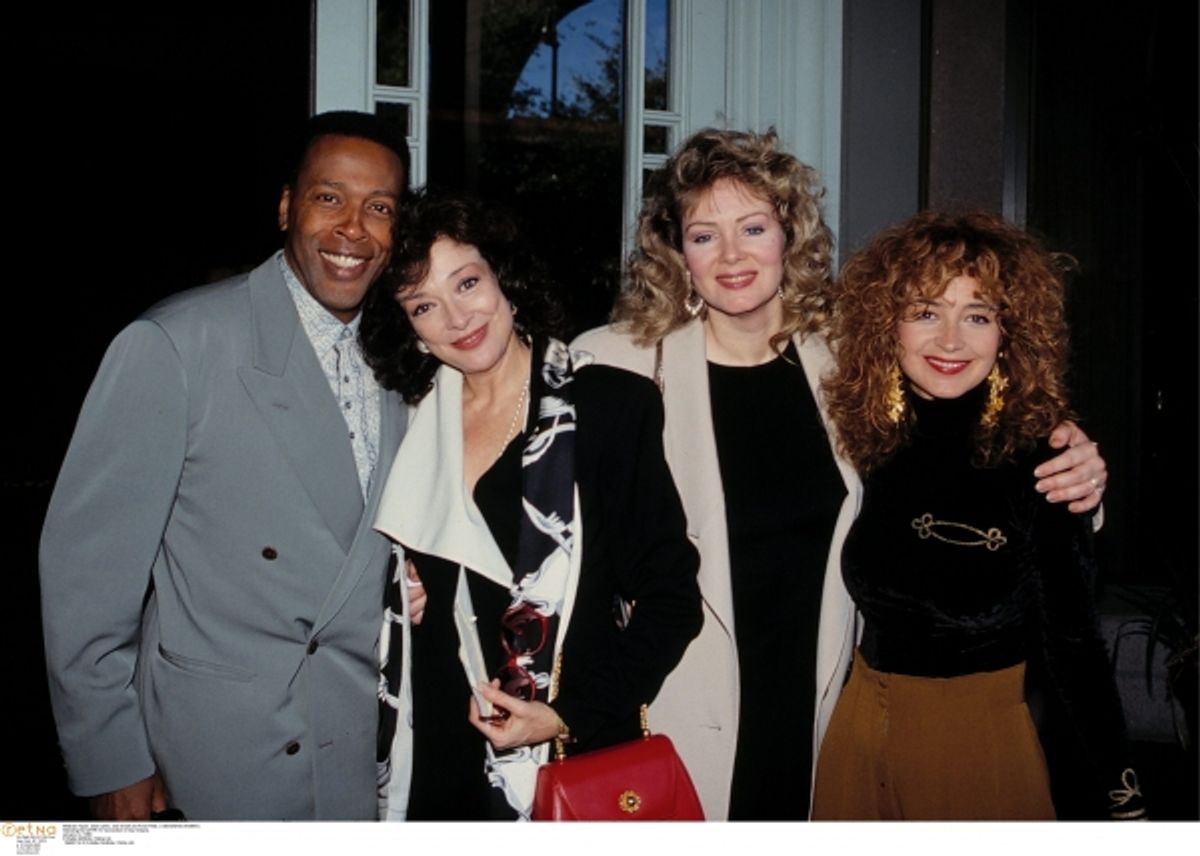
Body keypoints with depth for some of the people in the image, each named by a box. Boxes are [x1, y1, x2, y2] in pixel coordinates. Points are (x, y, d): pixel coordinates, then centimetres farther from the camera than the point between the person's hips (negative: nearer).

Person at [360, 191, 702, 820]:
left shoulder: (615, 405, -9)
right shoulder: (412, 428, 3)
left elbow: (672, 596, -8)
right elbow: (404, 612, 12)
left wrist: (574, 716, -14)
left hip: (582, 759, -3)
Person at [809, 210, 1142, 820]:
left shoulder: (1034, 459, -14)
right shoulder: (863, 441, -4)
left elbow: (1070, 638, -8)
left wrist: (1123, 795, -6)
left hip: (984, 741, -3)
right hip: (858, 733, 4)